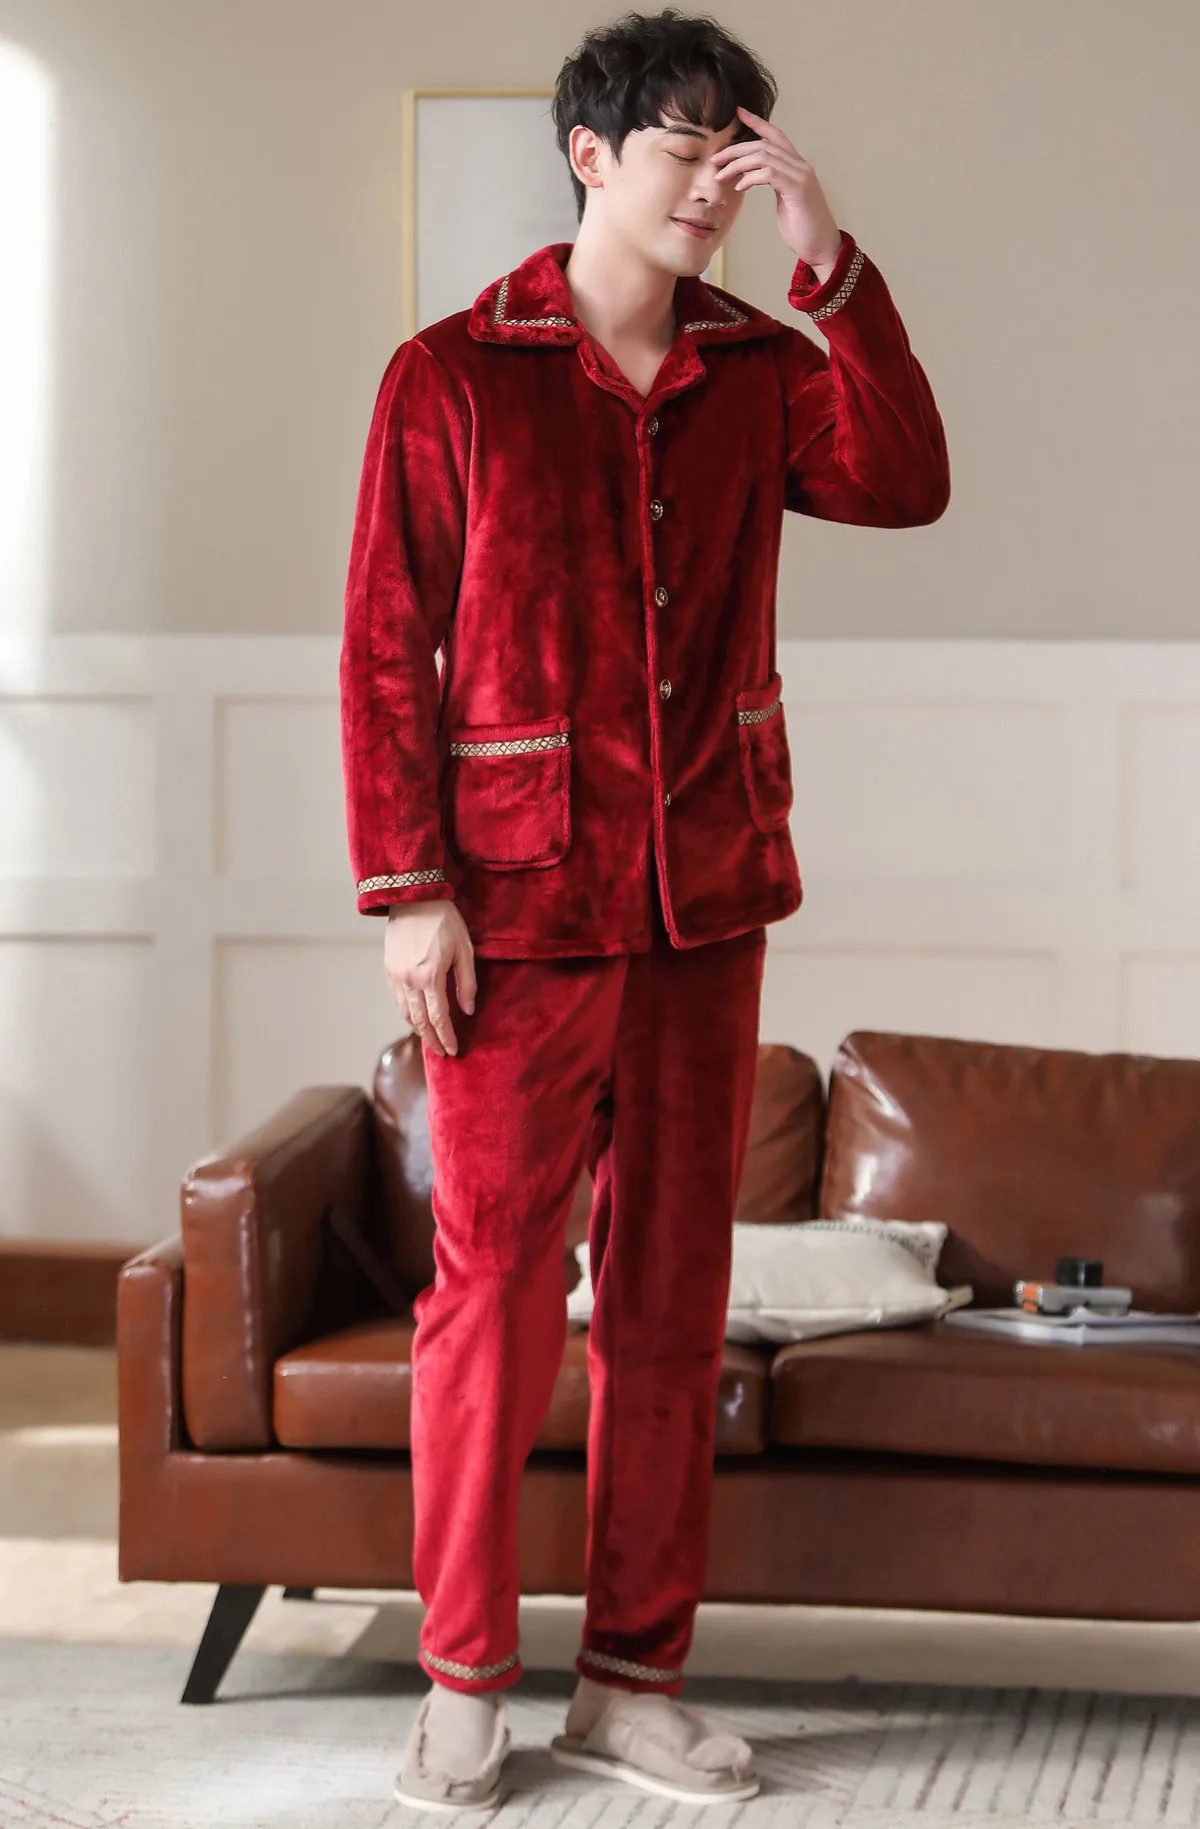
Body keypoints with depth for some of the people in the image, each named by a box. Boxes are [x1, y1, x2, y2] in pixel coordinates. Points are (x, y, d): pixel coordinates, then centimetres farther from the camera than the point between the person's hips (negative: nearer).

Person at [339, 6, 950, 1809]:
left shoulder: (756, 371, 9)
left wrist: (832, 261, -14)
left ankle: (634, 1677, 17)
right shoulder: (453, 376, -1)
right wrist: (409, 888, -10)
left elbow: (904, 484, -9)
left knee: (673, 1291, 8)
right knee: (495, 1286, -1)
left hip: (707, 897, 4)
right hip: (524, 902, -4)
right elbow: (385, 646, -3)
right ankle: (464, 1681, 11)